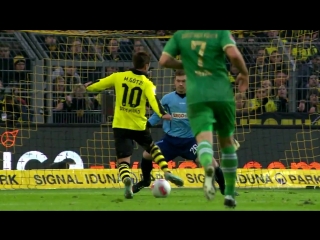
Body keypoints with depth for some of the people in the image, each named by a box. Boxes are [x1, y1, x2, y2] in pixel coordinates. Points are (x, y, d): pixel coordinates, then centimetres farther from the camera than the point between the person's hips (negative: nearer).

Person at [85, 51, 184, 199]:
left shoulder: (119, 77, 1)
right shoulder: (147, 84, -3)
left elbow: (98, 85, 9)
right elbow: (153, 100, -22)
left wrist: (88, 87, 30)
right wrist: (162, 114, -35)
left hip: (120, 126, 0)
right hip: (139, 126, 0)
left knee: (123, 160, -2)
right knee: (153, 148, 29)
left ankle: (127, 180, -33)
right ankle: (166, 172, 15)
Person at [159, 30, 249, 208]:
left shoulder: (180, 35, 8)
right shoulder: (221, 32, 0)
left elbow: (164, 61, 3)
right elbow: (234, 54, -16)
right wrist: (244, 74, 2)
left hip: (196, 98, 0)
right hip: (222, 95, 0)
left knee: (204, 139, -13)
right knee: (227, 142, 17)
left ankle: (208, 166, -50)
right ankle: (229, 194, 21)